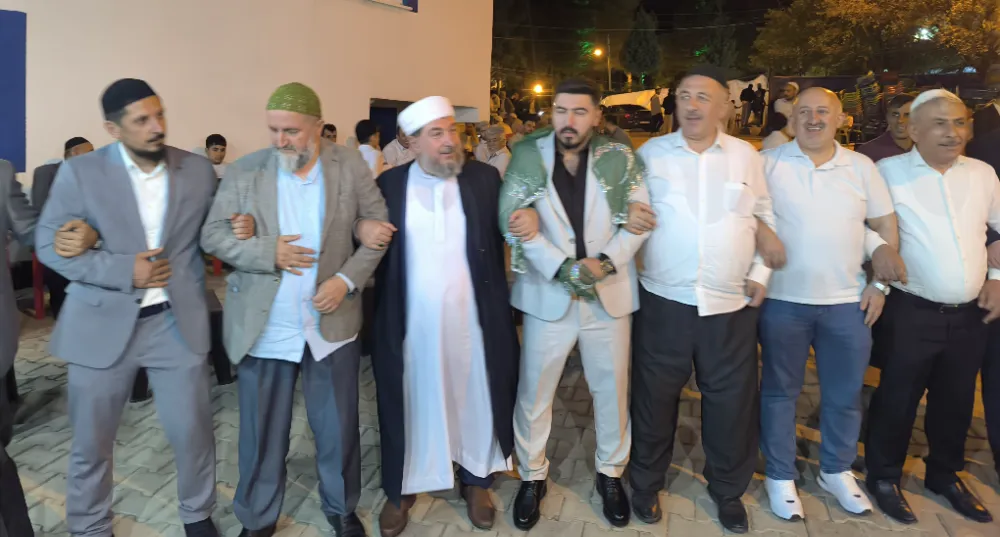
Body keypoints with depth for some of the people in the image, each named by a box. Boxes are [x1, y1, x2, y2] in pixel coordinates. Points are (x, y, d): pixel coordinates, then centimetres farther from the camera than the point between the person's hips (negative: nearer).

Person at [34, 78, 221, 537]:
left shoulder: (199, 170, 1)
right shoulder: (80, 172, -6)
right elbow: (49, 245, -5)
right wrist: (125, 271, -16)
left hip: (178, 321, 1)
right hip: (103, 324, -1)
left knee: (193, 430, 9)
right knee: (91, 440, 12)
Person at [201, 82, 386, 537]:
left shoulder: (350, 166, -2)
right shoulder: (244, 171, -3)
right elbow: (212, 235, -1)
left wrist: (348, 279, -13)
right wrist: (268, 252, -17)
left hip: (331, 324, 0)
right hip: (263, 328, 0)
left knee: (339, 429, 14)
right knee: (261, 432, 13)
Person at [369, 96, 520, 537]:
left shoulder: (485, 178, -1)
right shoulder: (389, 184, -1)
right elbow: (363, 230, 5)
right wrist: (364, 231, -15)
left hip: (473, 321, 1)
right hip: (410, 323, 0)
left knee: (476, 401, 15)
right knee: (410, 403, 14)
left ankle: (476, 480, 38)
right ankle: (402, 487, 35)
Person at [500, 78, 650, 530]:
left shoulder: (619, 158, -1)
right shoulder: (527, 157, -3)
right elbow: (513, 221, -11)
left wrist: (606, 261, -18)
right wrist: (563, 268, -20)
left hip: (609, 294, 1)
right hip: (547, 295, -1)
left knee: (612, 389, 14)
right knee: (533, 392, 9)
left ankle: (610, 473, 36)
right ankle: (532, 476, 31)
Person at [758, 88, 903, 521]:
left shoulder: (861, 167, 5)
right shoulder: (768, 163, -4)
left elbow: (886, 227, 10)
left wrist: (880, 283, 4)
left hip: (848, 302, 3)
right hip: (783, 300, -2)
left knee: (845, 394, 14)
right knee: (780, 391, 10)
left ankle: (836, 471, 35)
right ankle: (780, 476, 26)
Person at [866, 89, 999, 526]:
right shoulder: (888, 172, -7)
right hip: (909, 311, -5)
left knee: (956, 401, 17)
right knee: (897, 398, 6)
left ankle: (946, 476, 37)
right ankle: (884, 477, 26)